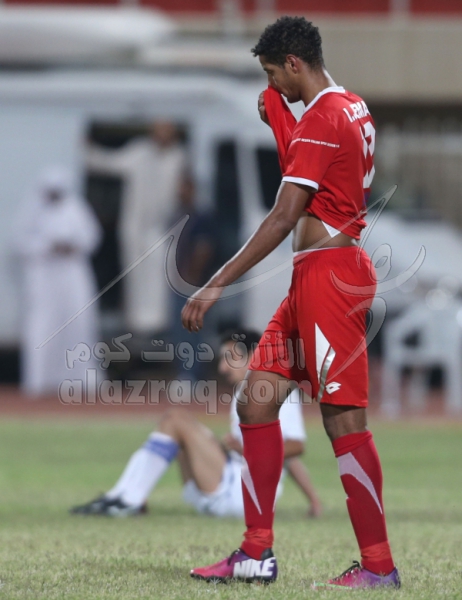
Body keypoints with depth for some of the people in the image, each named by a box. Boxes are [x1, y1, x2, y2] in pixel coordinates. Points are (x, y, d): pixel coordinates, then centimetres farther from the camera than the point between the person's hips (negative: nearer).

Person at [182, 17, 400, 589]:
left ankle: (379, 565, -4)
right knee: (256, 400, 7)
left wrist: (217, 285, -18)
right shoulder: (353, 108, 16)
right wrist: (278, 120, 17)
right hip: (313, 277, 10)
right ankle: (257, 553, 7)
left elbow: (284, 218, -19)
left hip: (327, 275, -10)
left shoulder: (321, 119, -14)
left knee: (343, 421, -8)